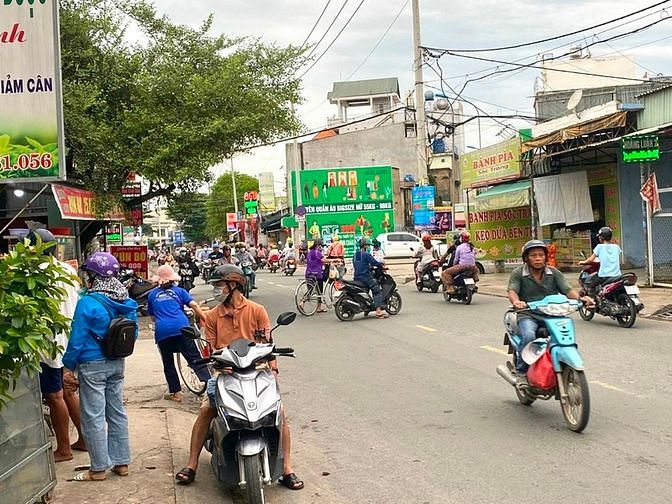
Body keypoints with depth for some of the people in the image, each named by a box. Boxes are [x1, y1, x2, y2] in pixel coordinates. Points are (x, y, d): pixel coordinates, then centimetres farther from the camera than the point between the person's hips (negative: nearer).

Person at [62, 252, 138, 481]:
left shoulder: (88, 303, -18)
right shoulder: (126, 302, 1)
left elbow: (77, 338, -15)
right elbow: (133, 333, 10)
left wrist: (68, 366, -5)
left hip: (92, 365, -7)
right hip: (117, 363, 7)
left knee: (93, 417, 4)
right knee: (117, 413, 14)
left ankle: (99, 468, 12)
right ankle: (121, 462, 22)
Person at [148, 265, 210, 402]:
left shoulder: (152, 295, 22)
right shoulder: (178, 291, 16)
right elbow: (194, 305, 1)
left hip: (162, 332, 1)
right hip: (181, 328, -1)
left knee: (168, 364, 12)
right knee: (194, 358, -1)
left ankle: (176, 392, 12)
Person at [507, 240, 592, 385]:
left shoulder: (554, 273, 12)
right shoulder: (518, 274, 3)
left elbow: (568, 290, 1)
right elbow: (512, 291, -12)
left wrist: (580, 298, -22)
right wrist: (516, 301, -36)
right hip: (528, 315, -3)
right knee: (528, 336, -33)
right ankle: (521, 372, -14)